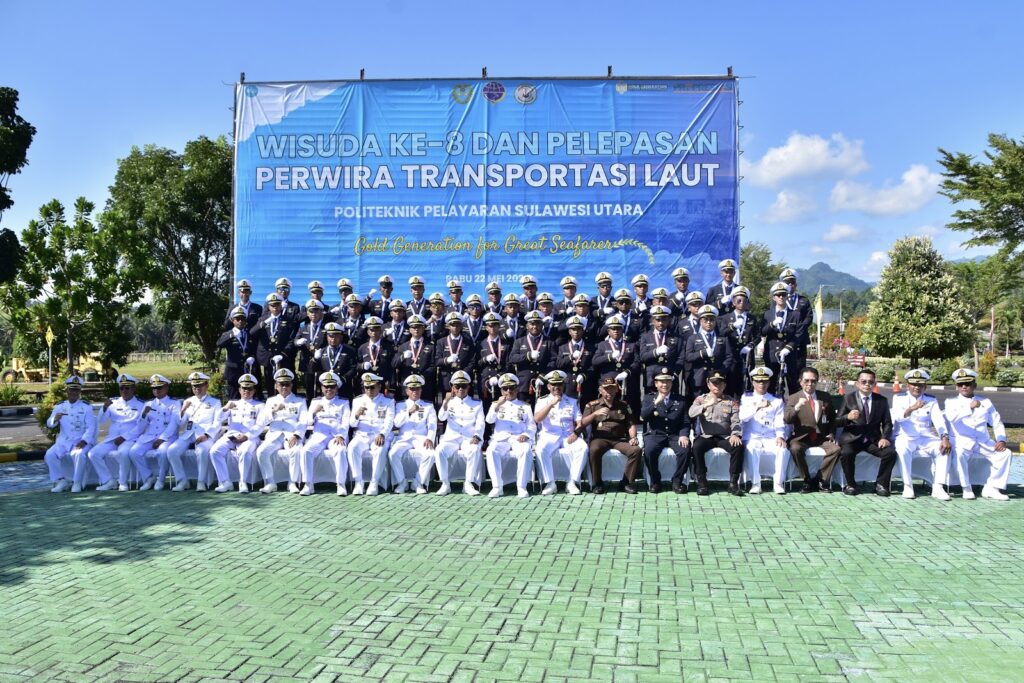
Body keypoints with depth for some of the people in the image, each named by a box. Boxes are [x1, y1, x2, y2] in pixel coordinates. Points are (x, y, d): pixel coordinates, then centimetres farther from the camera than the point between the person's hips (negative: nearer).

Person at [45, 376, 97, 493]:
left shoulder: (86, 407, 1)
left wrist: (83, 441, -22)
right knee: (50, 455, -22)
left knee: (79, 454, -34)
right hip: (63, 442, 4)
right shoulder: (59, 406, 11)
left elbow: (91, 427, -6)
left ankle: (77, 483, -18)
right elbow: (49, 424, 6)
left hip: (81, 442, -4)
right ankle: (61, 480, -7)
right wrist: (55, 419, -19)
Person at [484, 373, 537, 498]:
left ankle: (522, 487, -30)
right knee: (491, 451, -33)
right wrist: (498, 404, -14)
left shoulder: (525, 406, 19)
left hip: (519, 439, 0)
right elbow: (489, 420, 1)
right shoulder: (496, 404, 20)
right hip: (501, 438, 1)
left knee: (526, 451, -35)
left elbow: (532, 426, 10)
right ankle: (497, 487, -30)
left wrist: (526, 435, -12)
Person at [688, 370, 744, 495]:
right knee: (696, 446, -32)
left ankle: (733, 482, -18)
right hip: (706, 436, -1)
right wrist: (706, 405, -27)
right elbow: (691, 413, -10)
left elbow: (736, 421, 1)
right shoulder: (700, 399, 10)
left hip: (725, 437, 1)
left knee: (738, 447, -30)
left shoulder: (732, 401, 12)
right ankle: (702, 482, -20)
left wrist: (735, 434, -20)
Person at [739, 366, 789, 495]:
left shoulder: (777, 401, 16)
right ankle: (755, 483, -24)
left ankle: (778, 483, -17)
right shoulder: (746, 398, 11)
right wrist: (757, 406, -23)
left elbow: (780, 424, 5)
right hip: (752, 438, -1)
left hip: (771, 440, 1)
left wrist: (780, 436, -16)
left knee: (783, 449, -30)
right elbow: (742, 417, -8)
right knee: (751, 449, -35)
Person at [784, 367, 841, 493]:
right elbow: (786, 420, -13)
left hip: (822, 438, 2)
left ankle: (820, 479, -10)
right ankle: (807, 480, -14)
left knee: (836, 449, -27)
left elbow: (832, 418, 22)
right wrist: (796, 407, -31)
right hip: (802, 438, -2)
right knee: (795, 449, -34)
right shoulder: (793, 398, 1)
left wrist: (831, 434, 6)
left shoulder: (825, 396, 10)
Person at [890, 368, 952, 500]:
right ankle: (908, 486, -25)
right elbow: (898, 417, -17)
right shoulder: (899, 398, 3)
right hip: (905, 438, -3)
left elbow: (939, 420, -5)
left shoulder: (932, 400, 11)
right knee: (903, 449, -35)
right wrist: (911, 408, -38)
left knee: (945, 448, -25)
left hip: (927, 439, 3)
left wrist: (945, 437, -24)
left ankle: (938, 487, -23)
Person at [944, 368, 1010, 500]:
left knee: (1005, 453, -21)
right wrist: (970, 407, -33)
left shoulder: (985, 402, 16)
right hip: (962, 442, -4)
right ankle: (967, 489, -19)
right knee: (960, 454, -36)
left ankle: (991, 489, -13)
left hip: (984, 443, 4)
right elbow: (951, 417, -19)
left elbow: (997, 423, 14)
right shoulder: (951, 402, 4)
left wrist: (1001, 440, -4)